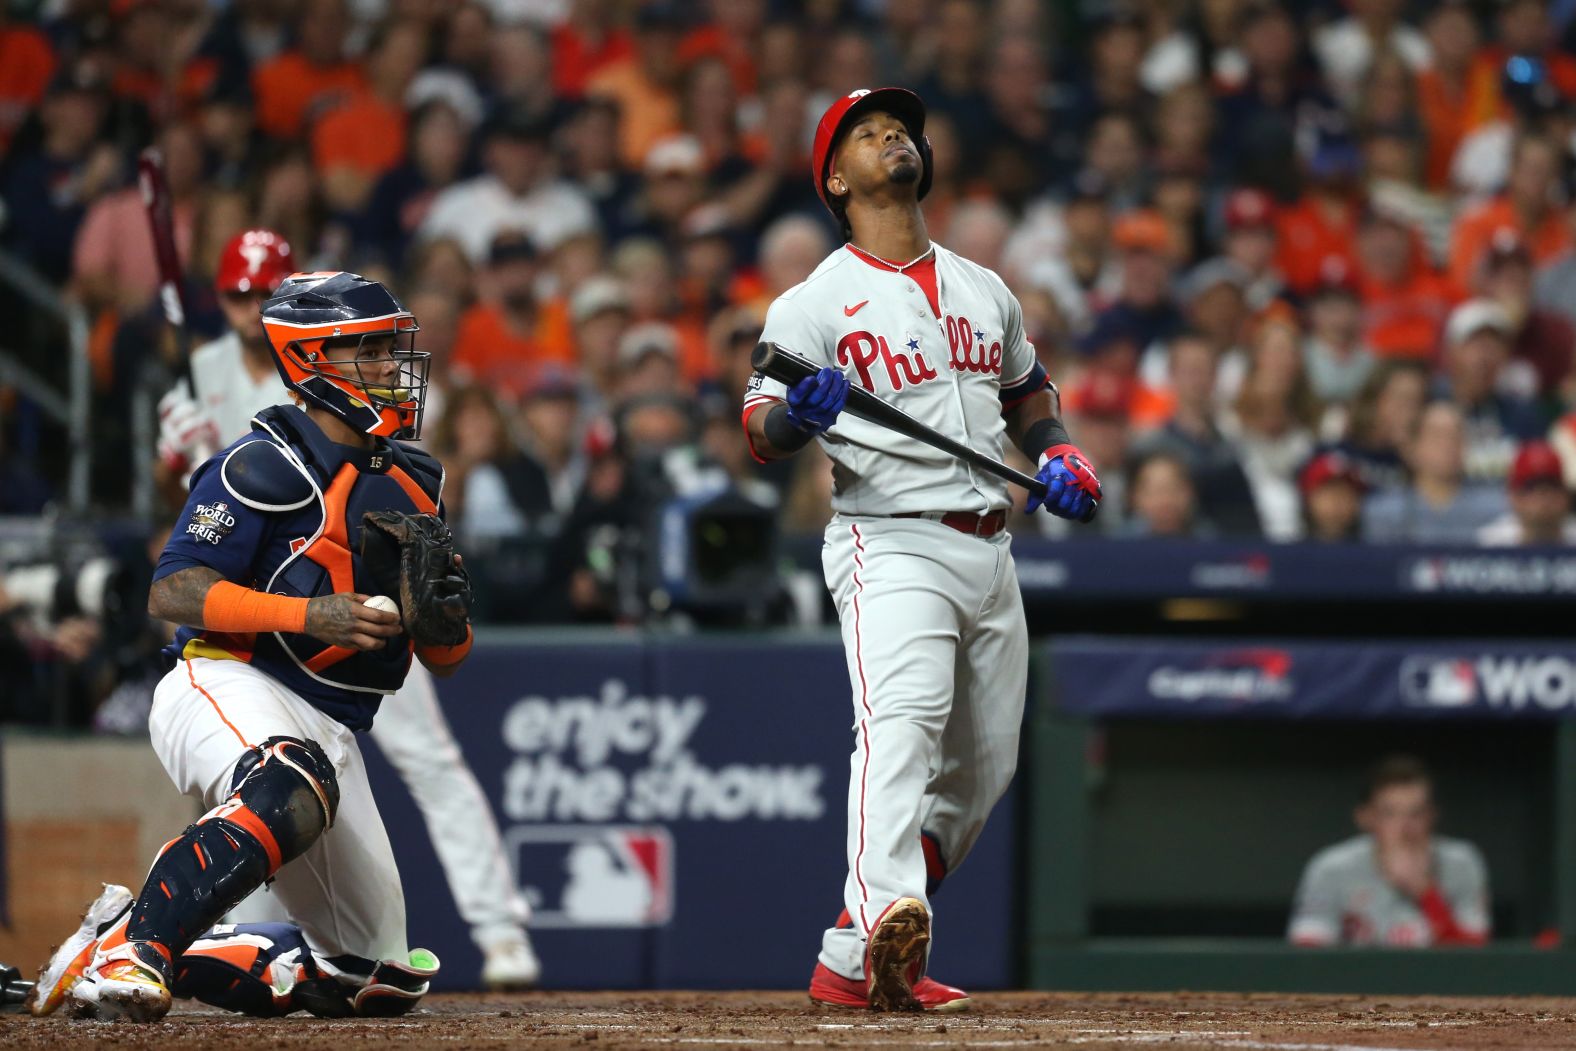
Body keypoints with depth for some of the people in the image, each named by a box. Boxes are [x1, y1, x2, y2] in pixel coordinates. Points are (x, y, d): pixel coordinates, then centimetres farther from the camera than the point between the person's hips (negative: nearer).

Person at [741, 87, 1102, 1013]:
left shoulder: (985, 290, 16)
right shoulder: (815, 305, -1)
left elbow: (1028, 390, 31)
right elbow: (761, 434, -7)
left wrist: (1060, 453, 11)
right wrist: (800, 415, -30)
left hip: (988, 550, 7)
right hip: (891, 545, -7)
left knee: (982, 765, 8)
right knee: (903, 724, -29)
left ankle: (853, 961, 16)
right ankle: (890, 920, -49)